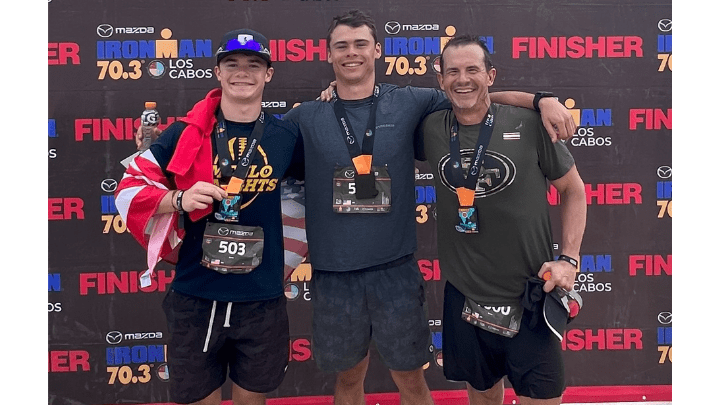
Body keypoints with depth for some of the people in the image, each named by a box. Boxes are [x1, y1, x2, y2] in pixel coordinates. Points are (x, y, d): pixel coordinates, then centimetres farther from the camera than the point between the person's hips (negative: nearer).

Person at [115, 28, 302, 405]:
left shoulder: (285, 136, 0)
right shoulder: (185, 133, -4)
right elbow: (128, 190, -5)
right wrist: (179, 199, -18)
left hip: (262, 300, 1)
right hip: (194, 297, -1)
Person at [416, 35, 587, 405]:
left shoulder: (529, 125, -8)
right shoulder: (432, 130, -1)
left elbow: (573, 189, 3)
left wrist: (569, 259, -6)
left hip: (530, 297, -2)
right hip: (465, 297, 3)